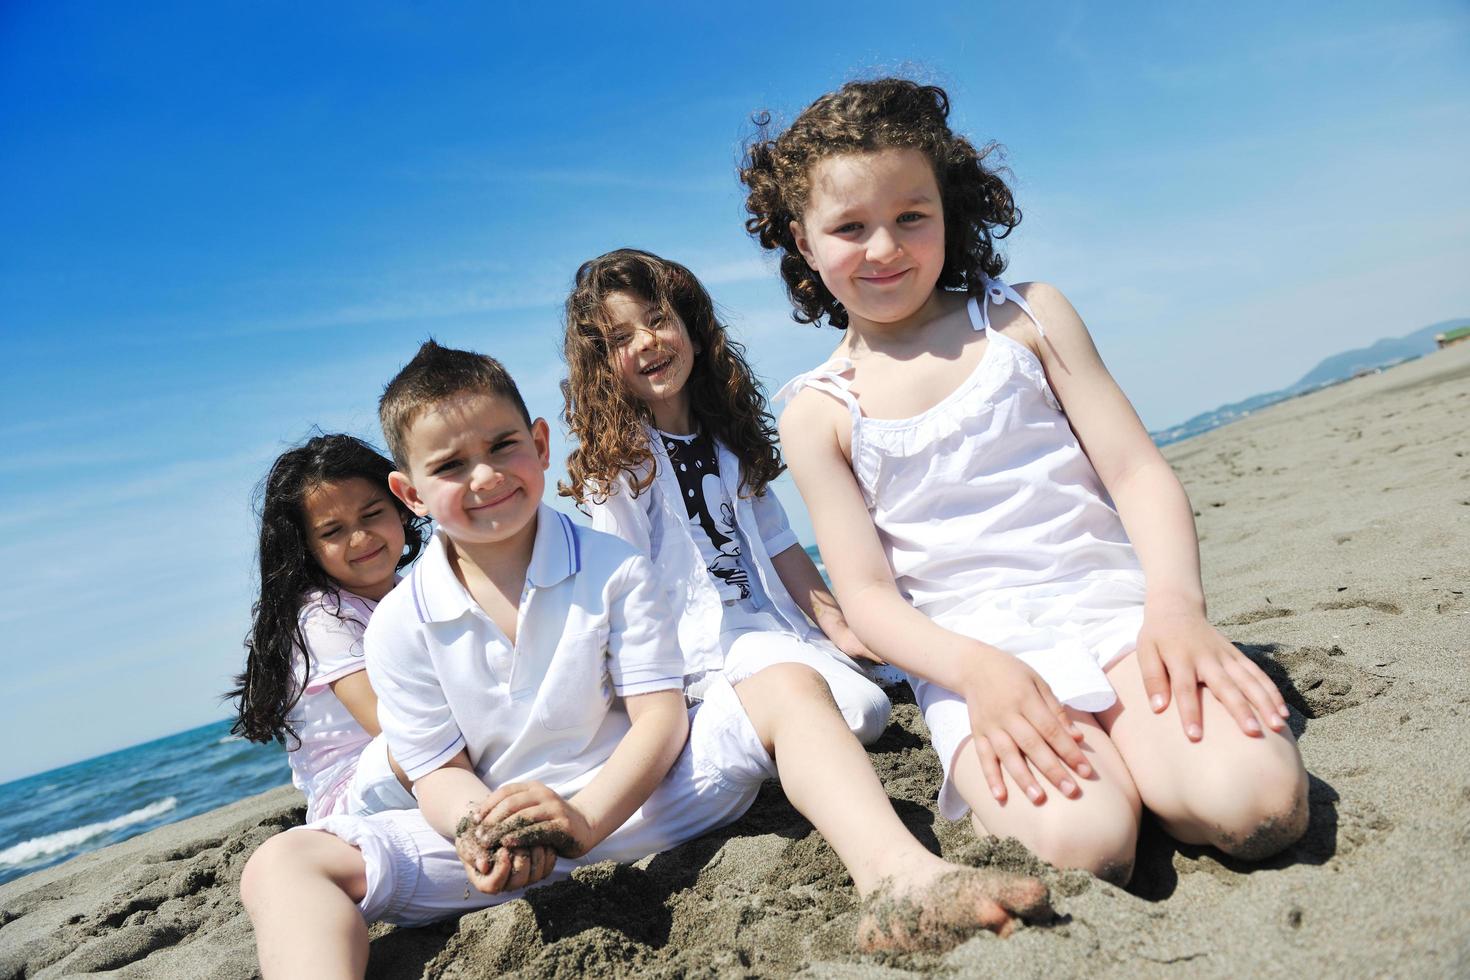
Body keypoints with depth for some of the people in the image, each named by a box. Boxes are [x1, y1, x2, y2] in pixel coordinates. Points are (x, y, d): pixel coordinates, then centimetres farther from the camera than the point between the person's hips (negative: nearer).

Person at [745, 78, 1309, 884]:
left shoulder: (1026, 316, 8)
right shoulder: (818, 413, 3)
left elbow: (1139, 472, 4)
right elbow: (867, 593, -2)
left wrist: (1175, 605, -15)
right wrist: (973, 670, -22)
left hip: (1113, 611, 2)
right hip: (971, 657, -1)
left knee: (1256, 802, -24)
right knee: (1078, 847, -28)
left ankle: (1128, 765, 4)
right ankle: (1004, 789, 2)